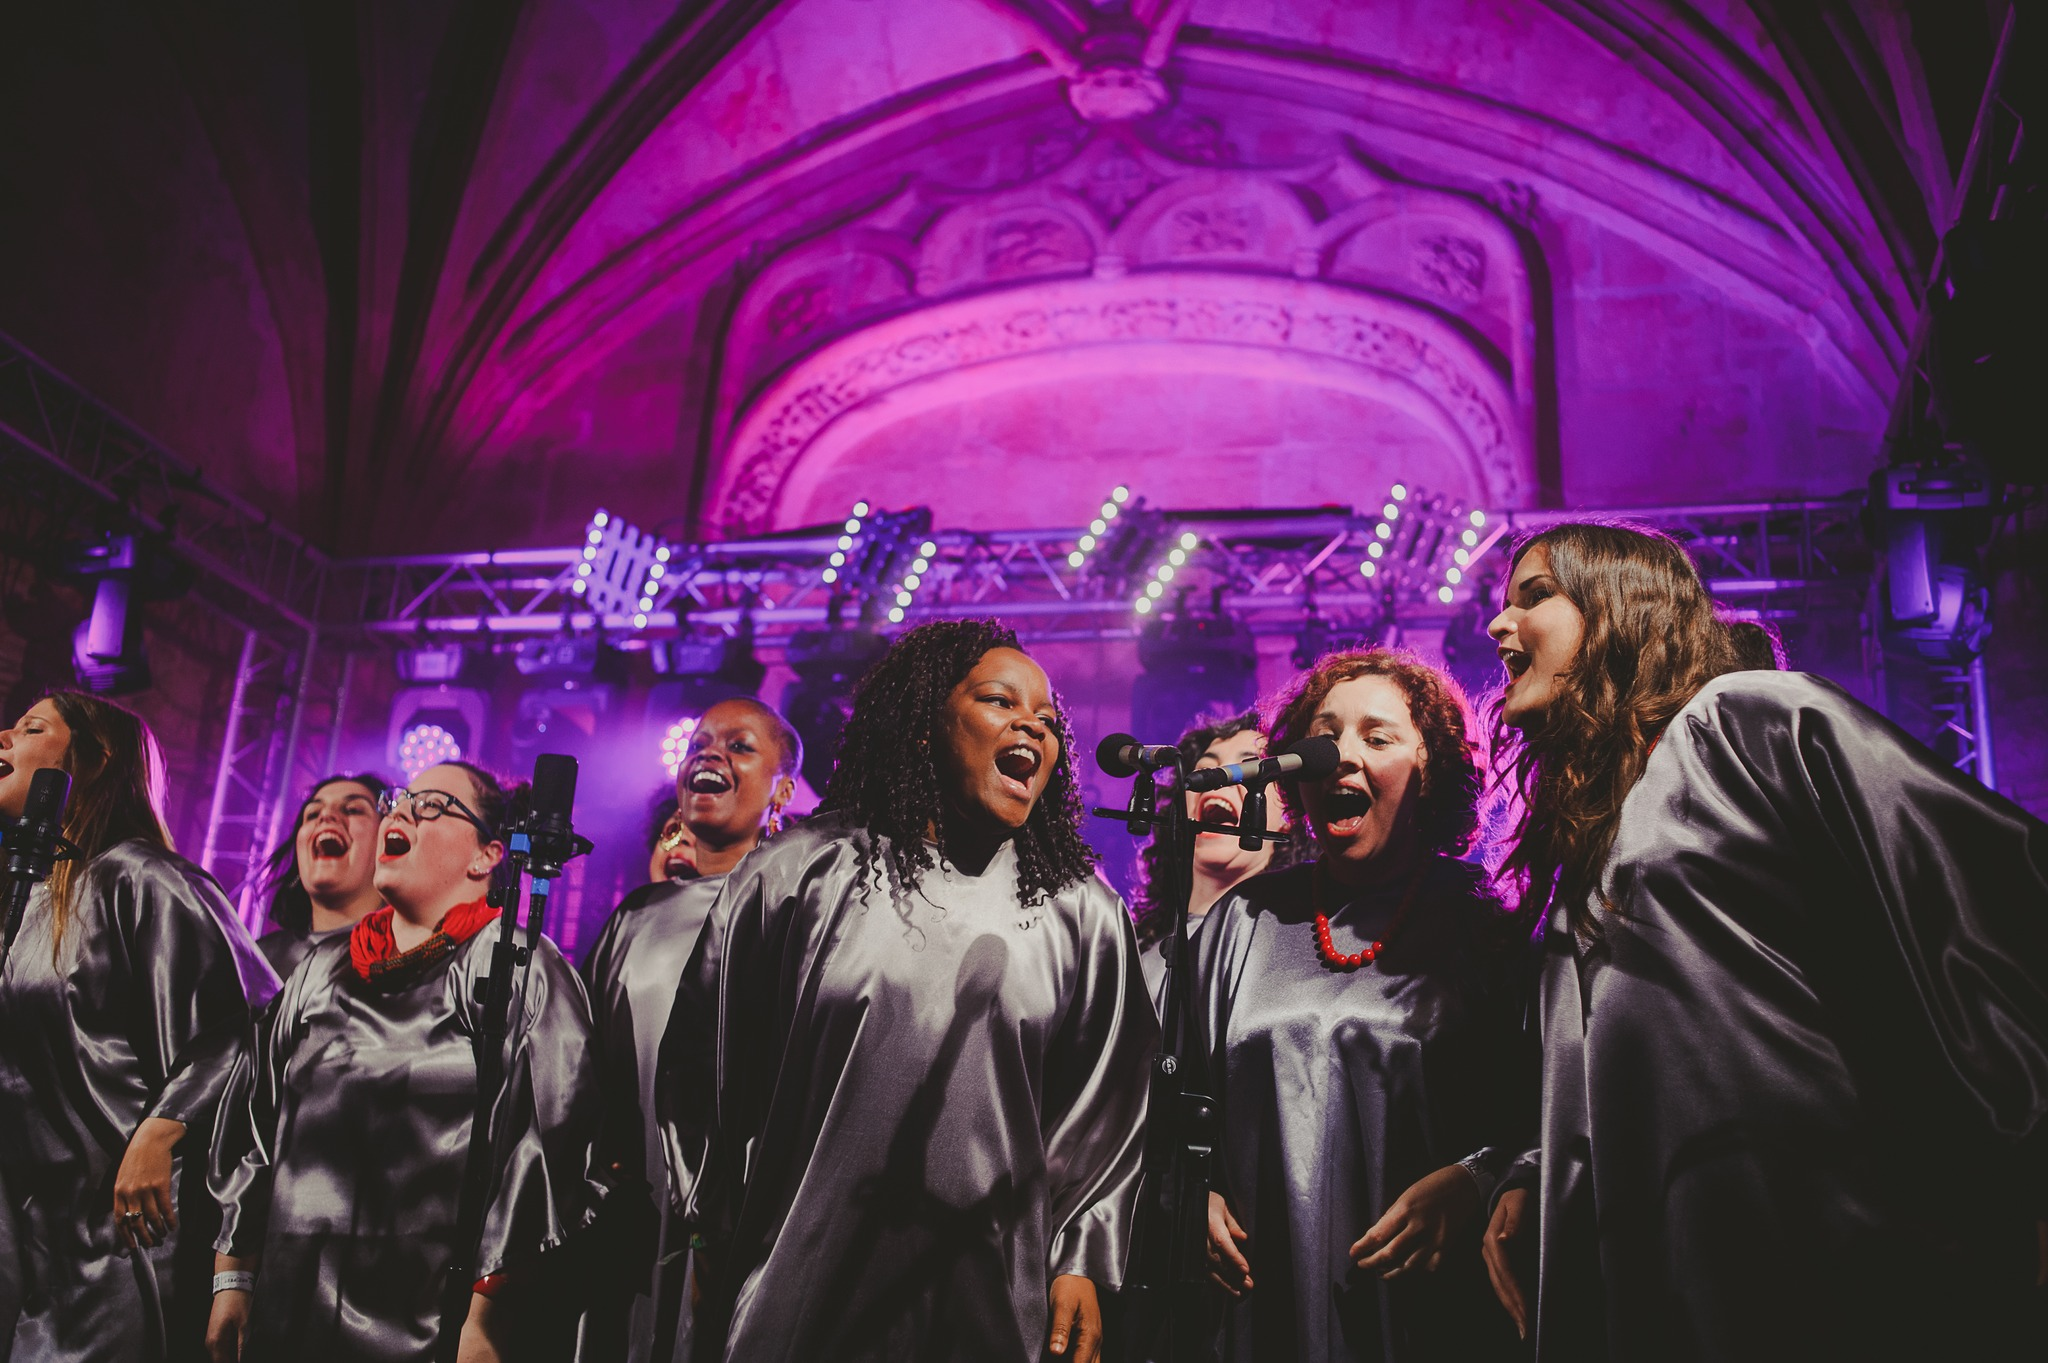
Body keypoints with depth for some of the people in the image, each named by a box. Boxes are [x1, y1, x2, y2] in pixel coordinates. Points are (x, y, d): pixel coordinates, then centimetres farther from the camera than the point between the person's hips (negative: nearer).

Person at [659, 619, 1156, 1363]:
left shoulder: (1083, 915, 3)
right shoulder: (804, 871, 0)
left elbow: (1108, 1104, 8)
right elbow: (707, 1064, 6)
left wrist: (1082, 1260, 3)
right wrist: (710, 1244, 8)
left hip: (989, 1298, 1)